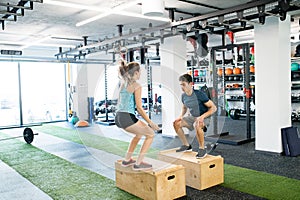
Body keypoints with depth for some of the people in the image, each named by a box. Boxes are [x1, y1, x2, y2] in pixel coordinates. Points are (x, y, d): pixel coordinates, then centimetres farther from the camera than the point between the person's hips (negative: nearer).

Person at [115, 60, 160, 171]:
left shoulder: (123, 84, 16)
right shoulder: (137, 86, -7)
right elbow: (139, 108, -10)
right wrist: (150, 122, -5)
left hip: (118, 117, 9)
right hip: (127, 117, -9)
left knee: (139, 133, 31)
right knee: (150, 134, 8)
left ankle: (127, 160, 32)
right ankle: (138, 163, 5)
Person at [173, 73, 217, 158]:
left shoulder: (199, 94, -24)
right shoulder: (183, 96, -2)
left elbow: (213, 108, -22)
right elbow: (184, 108, 18)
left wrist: (202, 116, -33)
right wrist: (181, 115, -2)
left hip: (204, 117, -7)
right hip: (192, 117, 8)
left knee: (197, 125, -39)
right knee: (176, 123, -6)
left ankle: (202, 149, -20)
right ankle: (186, 145, 10)